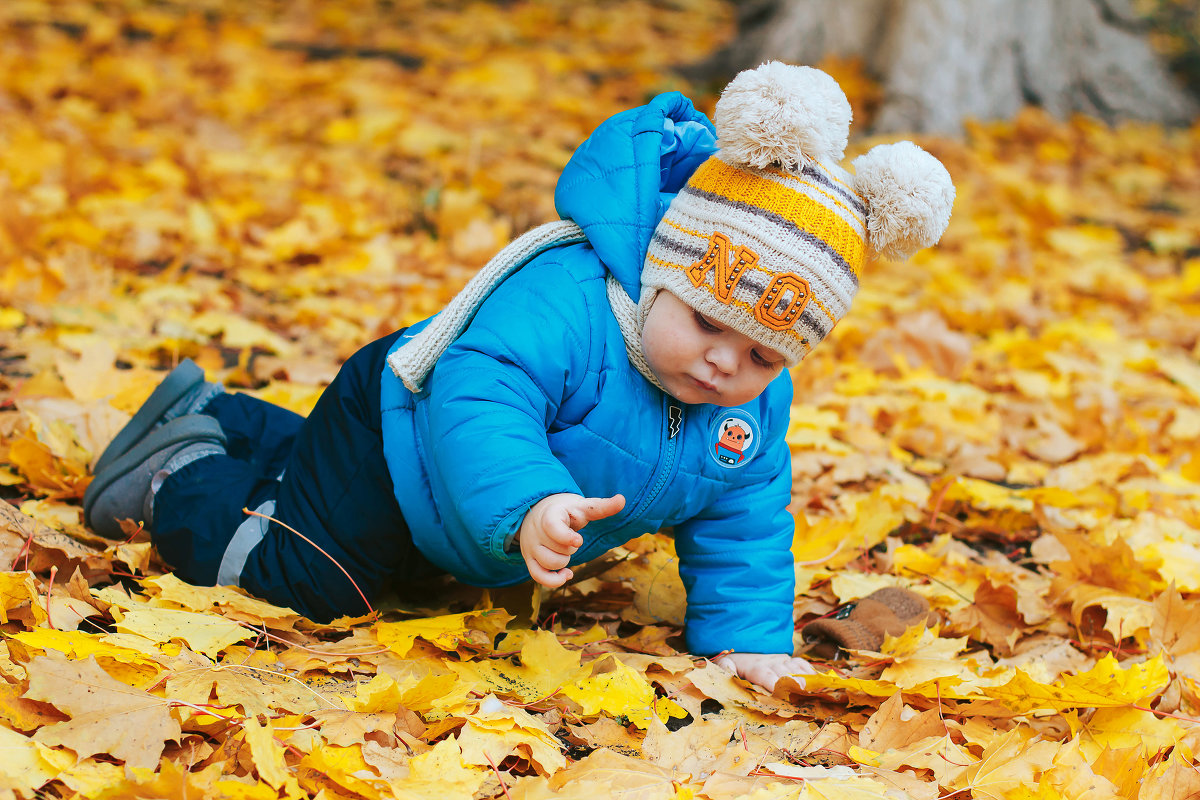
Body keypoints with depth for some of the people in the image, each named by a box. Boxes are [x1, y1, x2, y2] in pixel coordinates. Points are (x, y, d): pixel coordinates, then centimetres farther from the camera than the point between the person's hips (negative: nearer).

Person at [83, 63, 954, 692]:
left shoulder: (756, 408, -18)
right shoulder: (564, 303, -44)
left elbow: (741, 524, -7)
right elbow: (478, 401, -54)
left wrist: (745, 635, -17)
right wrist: (526, 503, -70)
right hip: (400, 422, -8)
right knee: (301, 578, -11)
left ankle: (219, 416, 49)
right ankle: (184, 465, 14)